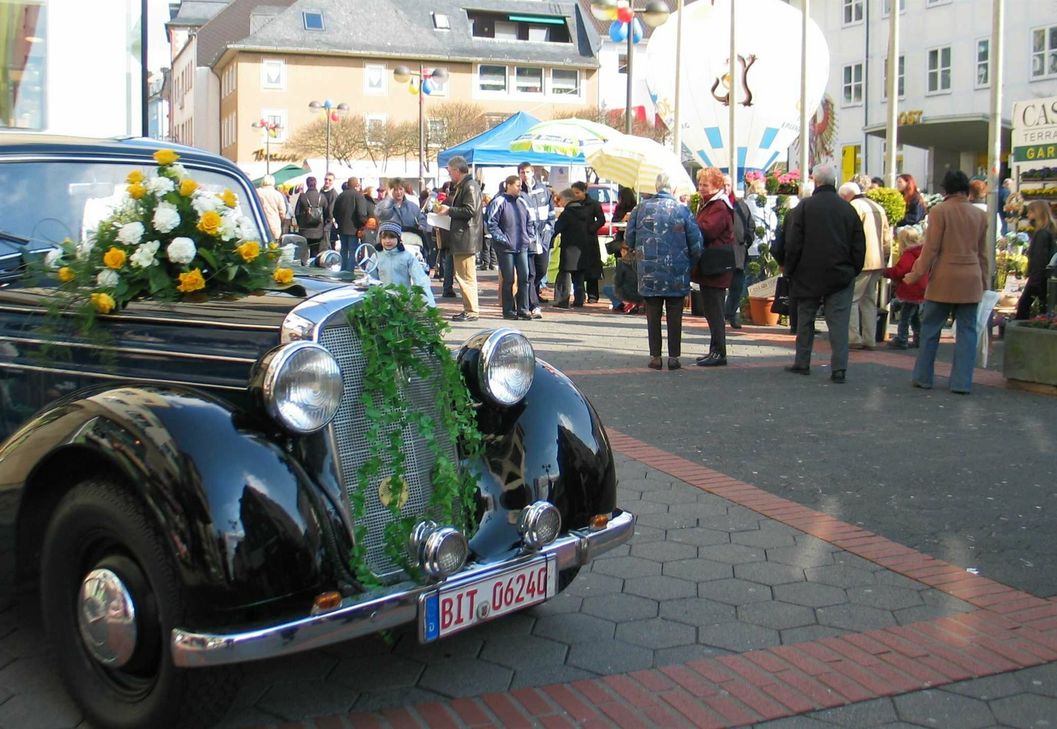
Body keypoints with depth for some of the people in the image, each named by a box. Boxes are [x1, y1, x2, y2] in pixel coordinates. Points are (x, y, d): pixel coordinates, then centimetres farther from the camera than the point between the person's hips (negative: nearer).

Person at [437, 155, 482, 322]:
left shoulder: (470, 186, -13)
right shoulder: (460, 186, 20)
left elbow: (470, 210, -21)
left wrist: (449, 210, -13)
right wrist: (446, 207, 12)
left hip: (466, 238, -11)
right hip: (460, 238, 11)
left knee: (466, 276, -8)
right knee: (462, 275, 14)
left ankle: (472, 311, -5)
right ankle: (468, 309, 19)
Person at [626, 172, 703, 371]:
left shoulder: (641, 208, 0)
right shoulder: (682, 209, -5)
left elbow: (629, 238, 5)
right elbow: (696, 243, -5)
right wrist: (690, 264, 11)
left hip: (649, 274, 1)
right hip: (677, 274, -1)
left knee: (653, 315, 10)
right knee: (675, 316, 7)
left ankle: (655, 356, 11)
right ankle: (673, 357, 9)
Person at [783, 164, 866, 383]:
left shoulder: (803, 207, -7)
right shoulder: (848, 209, 2)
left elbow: (793, 244, -8)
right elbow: (859, 246, 4)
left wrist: (790, 271, 2)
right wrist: (854, 270, 13)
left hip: (808, 275, -1)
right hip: (840, 275, 2)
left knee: (805, 320, 12)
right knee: (838, 322, 0)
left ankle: (802, 363, 18)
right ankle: (839, 368, -6)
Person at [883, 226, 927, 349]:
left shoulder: (908, 255, -19)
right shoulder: (922, 252, 9)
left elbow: (898, 271, -21)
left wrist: (885, 271, -7)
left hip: (911, 292, -10)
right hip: (920, 291, 10)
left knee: (904, 317, -4)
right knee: (915, 317, 18)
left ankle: (901, 340, -2)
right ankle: (918, 340, 22)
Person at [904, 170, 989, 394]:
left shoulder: (939, 211, -7)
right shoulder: (980, 215, 7)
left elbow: (931, 248, -9)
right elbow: (982, 252, 12)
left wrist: (916, 274, -1)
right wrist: (983, 282, 20)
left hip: (944, 279, -3)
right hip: (971, 281, 4)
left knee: (930, 328, 7)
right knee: (966, 331, 6)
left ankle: (923, 377, 11)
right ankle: (962, 382, 3)